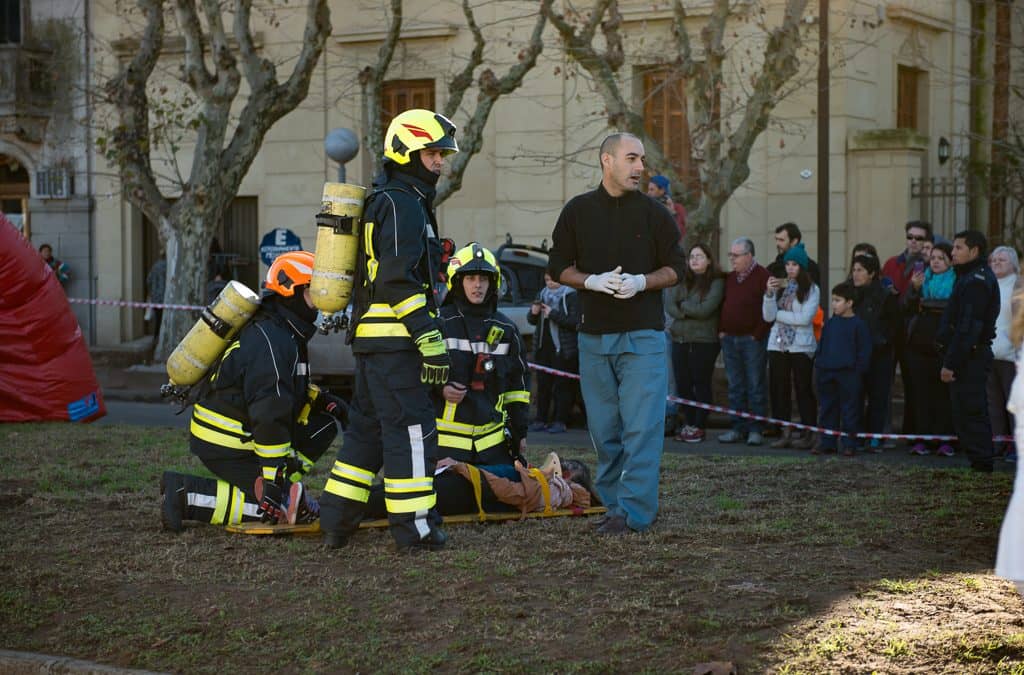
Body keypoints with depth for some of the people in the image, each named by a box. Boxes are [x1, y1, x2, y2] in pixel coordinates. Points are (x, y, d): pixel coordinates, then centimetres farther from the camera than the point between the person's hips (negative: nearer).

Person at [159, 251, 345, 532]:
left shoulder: (279, 330, 10)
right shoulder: (272, 344, -22)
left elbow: (285, 387, 25)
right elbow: (270, 416, -27)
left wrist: (321, 399, 8)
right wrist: (275, 482, -27)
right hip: (225, 445, -9)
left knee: (324, 423, 5)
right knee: (276, 508, -9)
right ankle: (186, 495, -9)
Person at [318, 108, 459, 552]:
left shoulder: (383, 201, 21)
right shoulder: (402, 204, -12)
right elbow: (399, 281, -21)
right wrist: (431, 340, -22)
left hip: (370, 339, 11)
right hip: (394, 339, -11)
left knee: (368, 428, 15)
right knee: (412, 431, -6)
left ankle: (335, 522, 19)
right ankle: (415, 529, -4)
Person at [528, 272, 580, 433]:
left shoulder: (571, 296, -5)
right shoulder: (542, 294, 14)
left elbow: (575, 321, -15)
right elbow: (532, 321, 19)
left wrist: (553, 314, -19)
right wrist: (533, 313, -3)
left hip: (563, 349, -6)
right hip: (543, 347, 6)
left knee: (561, 386, -3)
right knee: (543, 385, 8)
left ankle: (560, 422, 0)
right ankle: (541, 420, 13)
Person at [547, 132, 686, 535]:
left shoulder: (653, 213, 4)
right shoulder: (578, 211, 7)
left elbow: (675, 267, 6)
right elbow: (558, 266, 8)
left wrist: (641, 282, -13)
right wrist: (593, 281, -10)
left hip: (643, 335, -2)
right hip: (594, 336, 2)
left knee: (641, 426, -10)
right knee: (603, 427, 7)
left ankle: (633, 511, -10)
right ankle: (614, 505, 17)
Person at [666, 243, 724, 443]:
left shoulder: (716, 282, -4)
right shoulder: (680, 280, 10)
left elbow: (705, 309, -14)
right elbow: (669, 305, 0)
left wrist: (682, 305, -3)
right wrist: (689, 313, -14)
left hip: (705, 341, -5)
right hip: (680, 338, 5)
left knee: (701, 384, 0)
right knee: (682, 383, 5)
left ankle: (698, 426, 4)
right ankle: (687, 424, 13)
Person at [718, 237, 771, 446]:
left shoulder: (763, 277, -7)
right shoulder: (729, 278, 14)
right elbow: (722, 305, 20)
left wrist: (758, 334, -15)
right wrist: (721, 330, 8)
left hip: (752, 340, -6)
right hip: (729, 339, 6)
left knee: (755, 386, -2)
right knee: (735, 387, 8)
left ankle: (755, 429, 2)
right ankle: (738, 428, 13)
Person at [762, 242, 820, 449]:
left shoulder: (812, 290, -3)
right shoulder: (780, 287, 10)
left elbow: (804, 318, -14)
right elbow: (768, 316, 2)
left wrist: (778, 315, -5)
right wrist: (769, 293, -12)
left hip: (801, 346, -5)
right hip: (778, 344, 5)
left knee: (803, 389, -1)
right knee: (779, 389, 4)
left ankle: (808, 434, 4)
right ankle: (785, 432, 10)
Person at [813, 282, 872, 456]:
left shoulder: (858, 325, -6)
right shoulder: (829, 323, 11)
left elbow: (865, 350, -6)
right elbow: (821, 345, 17)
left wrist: (859, 370, -10)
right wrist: (818, 364, 10)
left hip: (848, 374, -6)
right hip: (826, 373, 6)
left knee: (849, 410, 0)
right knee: (827, 409, 10)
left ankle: (849, 444, 6)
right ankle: (827, 442, 16)